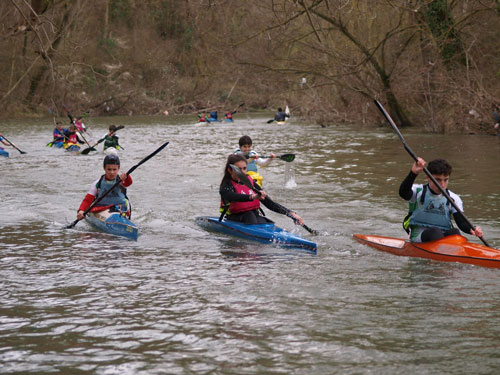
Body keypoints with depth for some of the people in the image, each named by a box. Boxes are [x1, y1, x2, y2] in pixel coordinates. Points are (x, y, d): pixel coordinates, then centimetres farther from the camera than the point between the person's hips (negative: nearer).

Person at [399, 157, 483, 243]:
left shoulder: (454, 199, 9)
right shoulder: (419, 192, 0)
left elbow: (461, 222, 1)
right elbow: (403, 193, -23)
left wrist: (472, 230, -24)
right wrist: (413, 173, -40)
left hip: (444, 236, 2)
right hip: (419, 236, -2)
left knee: (454, 232, -30)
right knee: (435, 231, -34)